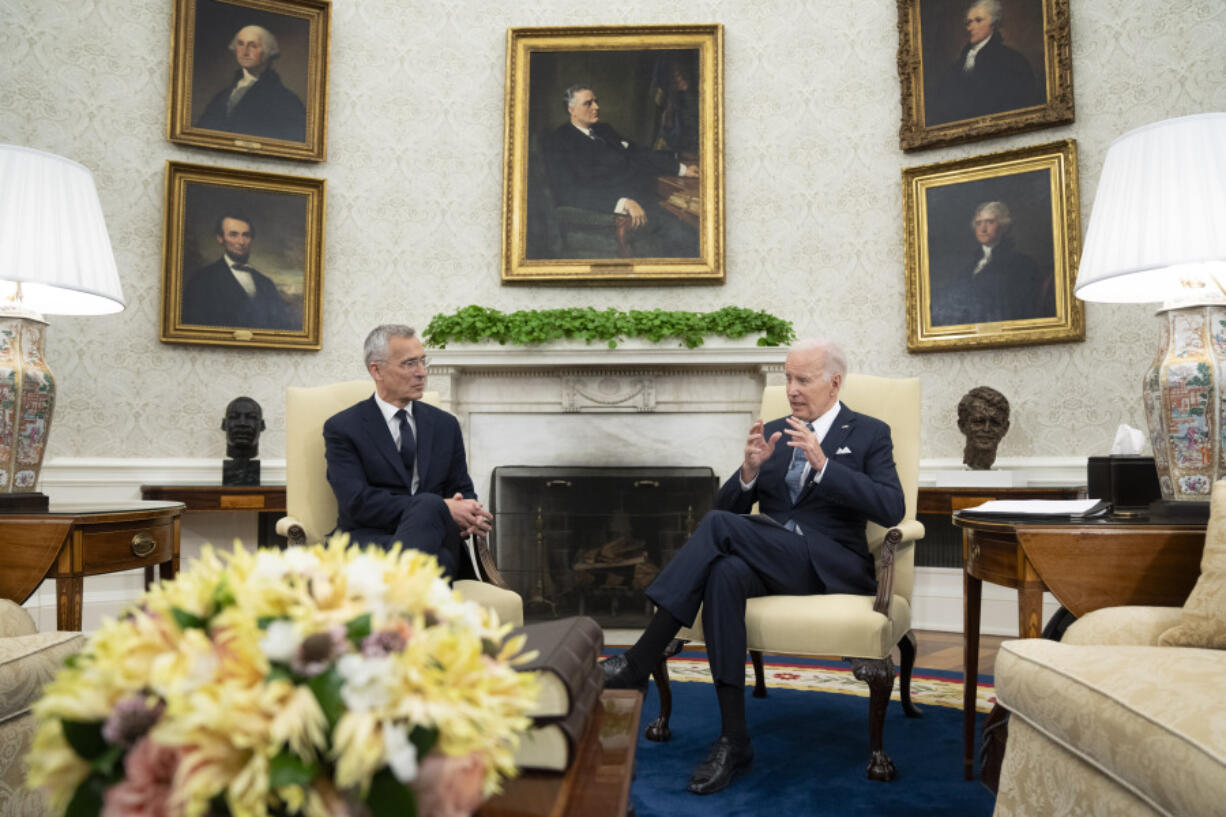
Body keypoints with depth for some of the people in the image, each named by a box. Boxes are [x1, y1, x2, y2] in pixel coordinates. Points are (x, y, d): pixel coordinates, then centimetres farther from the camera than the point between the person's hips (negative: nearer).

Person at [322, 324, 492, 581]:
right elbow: (357, 503, -8)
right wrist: (442, 509, -16)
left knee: (429, 505, -36)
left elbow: (462, 491, 19)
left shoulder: (445, 424, 20)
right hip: (368, 538, -4)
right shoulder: (342, 428, 5)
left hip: (436, 535, 4)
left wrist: (472, 514, -8)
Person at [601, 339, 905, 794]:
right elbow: (729, 505, 13)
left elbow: (892, 510, -9)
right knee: (724, 574, -35)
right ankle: (733, 740, -29)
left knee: (719, 526, -29)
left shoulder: (870, 434, 8)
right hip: (771, 562, 4)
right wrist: (750, 469, -9)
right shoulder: (773, 433, 19)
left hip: (832, 566, -4)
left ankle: (638, 664, -28)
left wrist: (822, 464, -18)